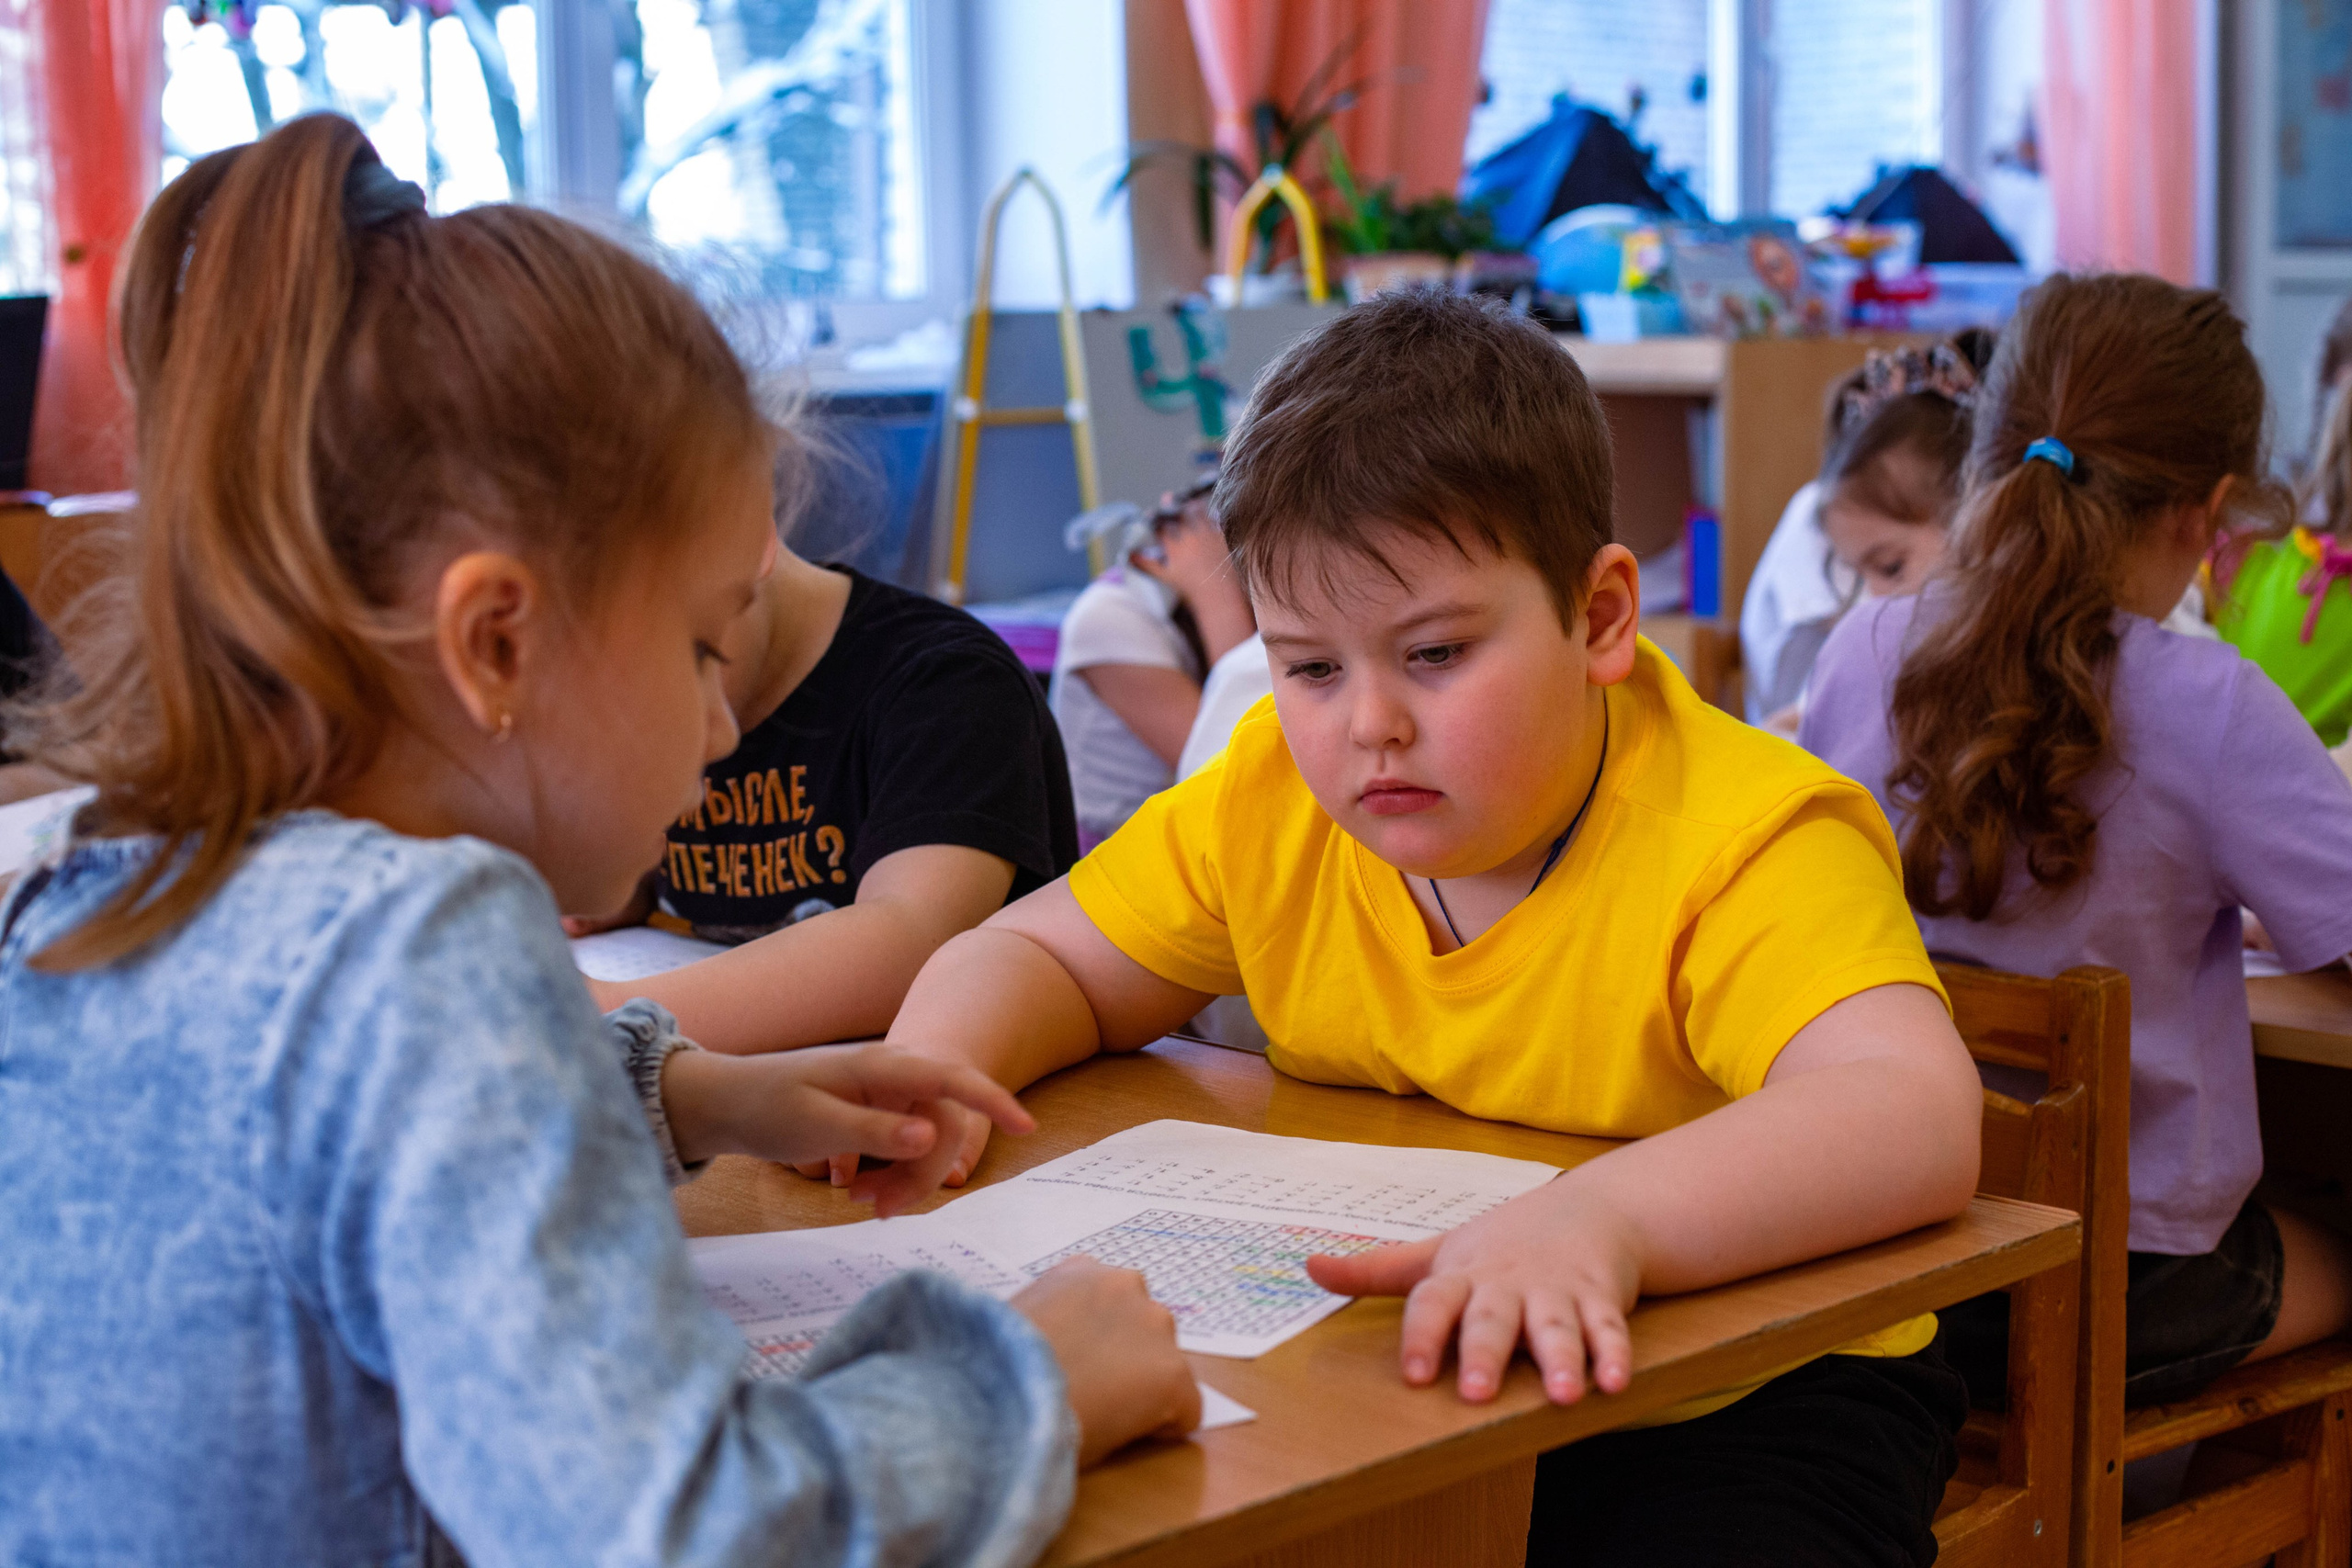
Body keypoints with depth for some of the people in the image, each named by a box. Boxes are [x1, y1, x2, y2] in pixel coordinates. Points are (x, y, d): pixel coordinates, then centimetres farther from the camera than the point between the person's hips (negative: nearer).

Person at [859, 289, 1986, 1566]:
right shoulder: (1273, 797, -2)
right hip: (1403, 1371, 5)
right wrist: (926, 1066, -13)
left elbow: (1913, 1118, -39)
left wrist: (1600, 1217, -57)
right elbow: (1035, 958, 12)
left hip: (1742, 1396, -4)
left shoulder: (1742, 837, -21)